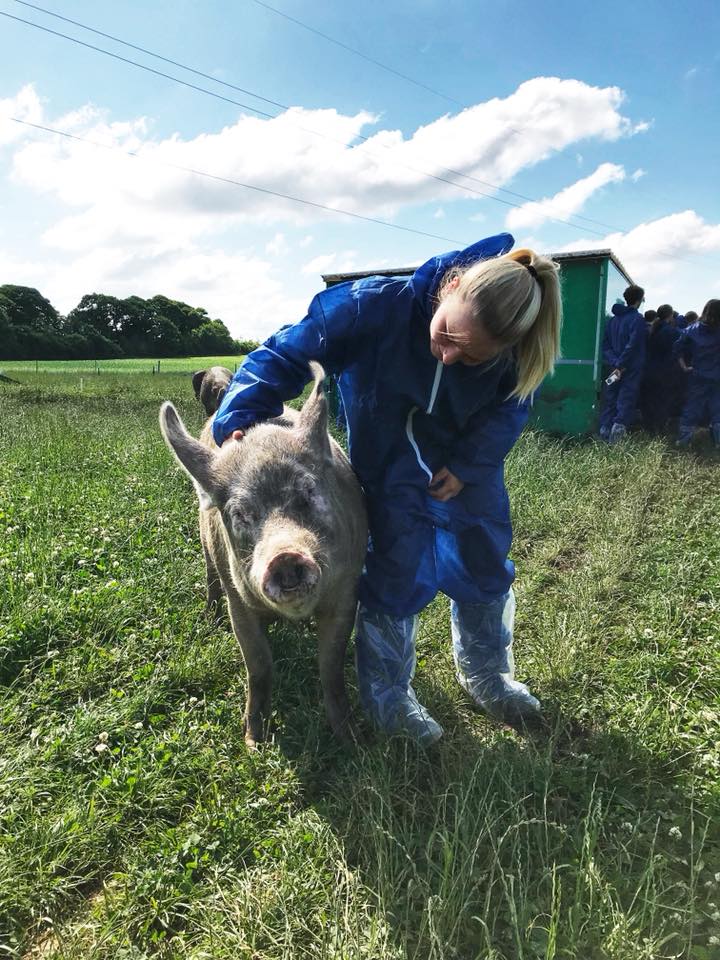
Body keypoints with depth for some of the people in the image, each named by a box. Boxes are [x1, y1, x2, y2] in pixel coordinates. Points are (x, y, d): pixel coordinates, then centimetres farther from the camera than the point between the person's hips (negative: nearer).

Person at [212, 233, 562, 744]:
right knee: (399, 572, -7)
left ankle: (487, 675, 36)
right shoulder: (376, 306, -35)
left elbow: (509, 409, -7)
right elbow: (287, 353, -27)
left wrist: (468, 465, -19)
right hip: (391, 470, -3)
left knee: (485, 565, 10)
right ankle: (388, 697, 17)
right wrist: (239, 419, -37)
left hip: (468, 465, 4)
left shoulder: (513, 351, -27)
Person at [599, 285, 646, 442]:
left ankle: (604, 432, 4)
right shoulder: (638, 319, -8)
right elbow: (632, 345, -18)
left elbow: (606, 345, 5)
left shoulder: (612, 319, 12)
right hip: (631, 370, -5)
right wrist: (620, 364, -15)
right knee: (626, 400, -4)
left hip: (613, 369, 6)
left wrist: (614, 363, -4)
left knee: (610, 401, 8)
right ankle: (619, 426, -21)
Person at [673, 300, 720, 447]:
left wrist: (684, 366, -1)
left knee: (692, 408, 9)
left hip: (697, 376, 2)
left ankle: (683, 441, 10)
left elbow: (678, 348, -5)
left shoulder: (692, 330, -1)